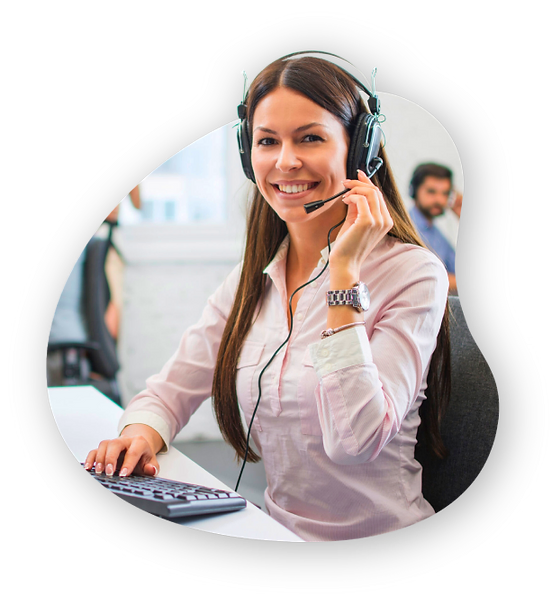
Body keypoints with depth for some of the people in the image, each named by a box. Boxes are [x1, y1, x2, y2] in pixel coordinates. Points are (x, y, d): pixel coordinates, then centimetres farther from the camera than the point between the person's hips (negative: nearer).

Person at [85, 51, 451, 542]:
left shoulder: (414, 275, -13)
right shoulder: (251, 280, 5)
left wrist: (343, 274, -23)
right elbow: (172, 389, 9)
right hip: (279, 540, 5)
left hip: (380, 562, -5)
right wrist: (143, 432, -13)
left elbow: (355, 440, -23)